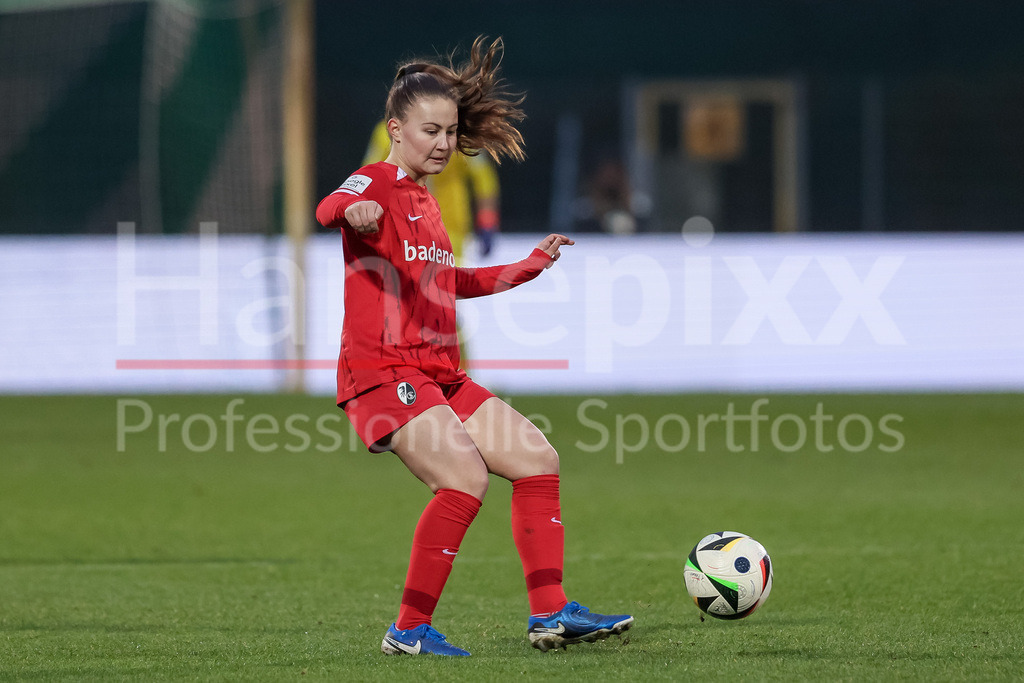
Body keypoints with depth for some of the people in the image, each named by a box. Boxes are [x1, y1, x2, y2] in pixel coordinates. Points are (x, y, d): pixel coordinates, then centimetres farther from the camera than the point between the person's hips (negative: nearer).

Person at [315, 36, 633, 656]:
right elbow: (331, 208, -30)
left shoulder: (425, 202, 23)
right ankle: (410, 630, -17)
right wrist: (353, 210, -54)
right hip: (382, 371, -9)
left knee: (537, 458, 4)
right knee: (466, 475, -25)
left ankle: (550, 613, 7)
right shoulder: (377, 184, -5)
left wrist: (530, 265, 37)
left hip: (441, 376, 9)